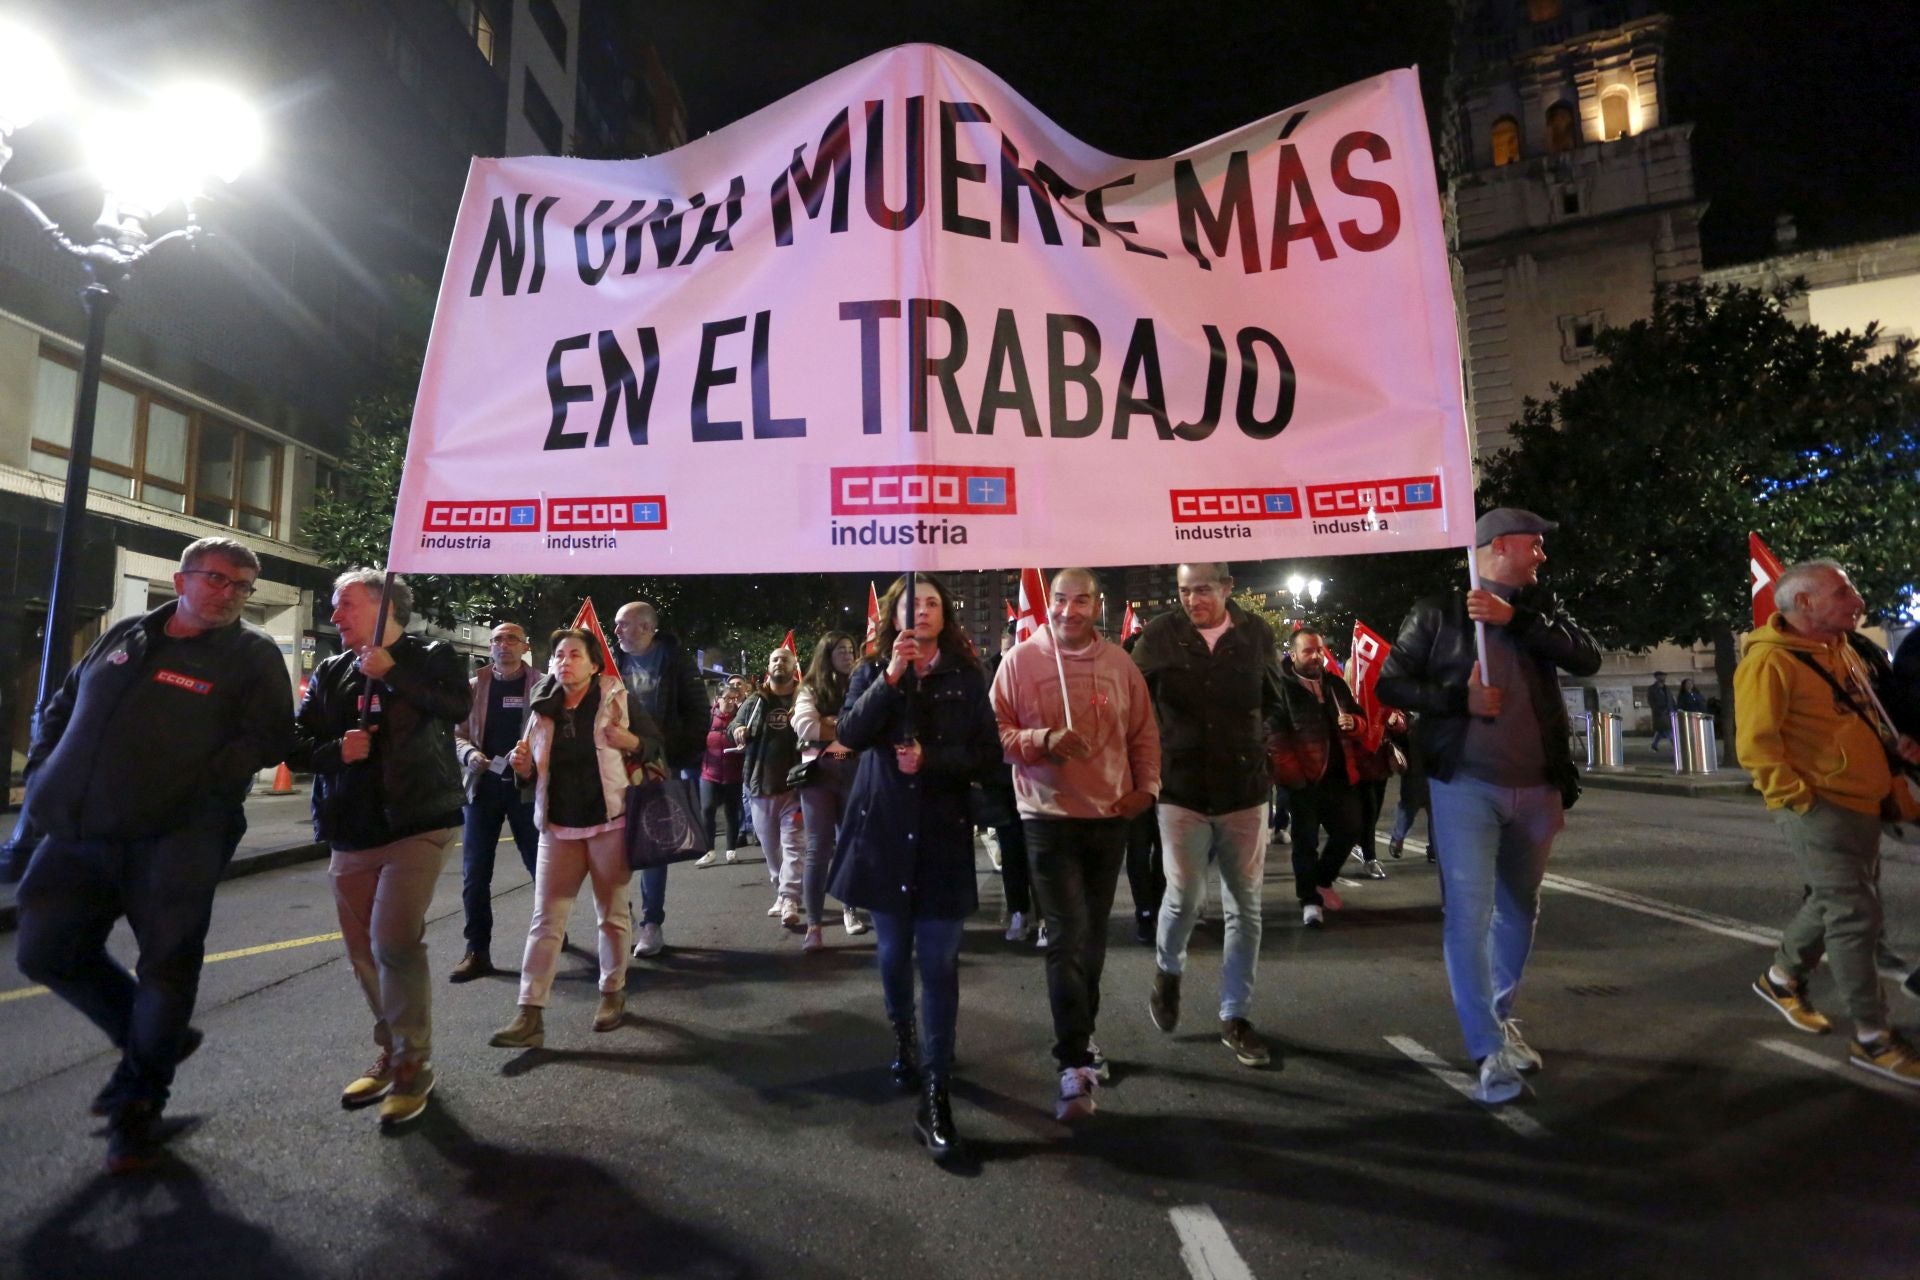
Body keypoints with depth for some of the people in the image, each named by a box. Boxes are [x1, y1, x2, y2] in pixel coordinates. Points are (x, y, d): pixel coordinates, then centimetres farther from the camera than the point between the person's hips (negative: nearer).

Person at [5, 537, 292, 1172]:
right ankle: (153, 1041, 33)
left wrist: (199, 787, -19)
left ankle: (139, 1105, 23)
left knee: (165, 970, 2)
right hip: (75, 834, 6)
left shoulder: (253, 654, -2)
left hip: (171, 844, -5)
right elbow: (56, 711, 22)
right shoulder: (122, 636, 13)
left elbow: (266, 737, -11)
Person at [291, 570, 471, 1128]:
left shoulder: (430, 656, -1)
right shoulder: (330, 673, 14)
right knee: (364, 952, 12)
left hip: (417, 825, -6)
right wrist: (336, 750, -10)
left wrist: (390, 672, -19)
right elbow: (295, 744, 10)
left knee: (394, 941, -16)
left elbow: (457, 705, -21)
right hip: (350, 835, 6)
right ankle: (392, 1053, 30)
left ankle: (413, 1066, -1)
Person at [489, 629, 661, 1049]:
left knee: (612, 914, 8)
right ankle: (530, 1014, 2)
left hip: (610, 821, -3)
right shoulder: (543, 707, 8)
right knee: (545, 919, -1)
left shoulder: (615, 698, -2)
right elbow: (534, 772, 18)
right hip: (558, 826, 3)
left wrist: (629, 741, -22)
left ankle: (613, 993, 24)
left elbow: (654, 744, -3)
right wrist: (522, 764, -4)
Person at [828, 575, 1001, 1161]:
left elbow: (987, 752, -2)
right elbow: (851, 734, -12)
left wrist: (931, 760, -16)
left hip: (942, 834, -1)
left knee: (939, 961, -4)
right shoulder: (872, 674, 5)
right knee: (893, 951, 15)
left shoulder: (966, 678, 2)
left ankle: (934, 1096, 3)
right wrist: (890, 677, -22)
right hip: (883, 830, 2)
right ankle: (902, 1039, 42)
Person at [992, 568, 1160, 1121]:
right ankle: (1075, 1066, 1)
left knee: (1093, 935, 17)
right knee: (1068, 937, -7)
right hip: (1049, 818, -4)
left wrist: (1146, 785, 0)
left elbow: (1144, 733, 12)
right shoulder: (1020, 660, -5)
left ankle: (1081, 1035, 36)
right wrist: (1044, 740, -20)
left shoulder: (1119, 663, 4)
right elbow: (996, 732, -5)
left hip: (1110, 817, 4)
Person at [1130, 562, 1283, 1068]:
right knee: (1184, 895, -4)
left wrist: (1255, 737, 6)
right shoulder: (1160, 635, -6)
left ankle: (1235, 1016, 23)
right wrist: (1156, 751, -1)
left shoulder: (1256, 633, 1)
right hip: (1181, 786, -2)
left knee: (1244, 906, 8)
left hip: (1244, 788, 3)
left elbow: (1274, 700, 16)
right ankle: (1167, 969, 29)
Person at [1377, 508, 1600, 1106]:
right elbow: (1391, 683, -2)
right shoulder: (1438, 612, -2)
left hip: (1536, 789, 5)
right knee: (1468, 913, -9)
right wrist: (1459, 700, -16)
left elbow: (1588, 658, -7)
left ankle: (1502, 1017, 37)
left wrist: (1515, 618, -18)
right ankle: (1489, 1051, -1)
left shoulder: (1538, 608, 9)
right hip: (1465, 786, -5)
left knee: (1519, 909, 17)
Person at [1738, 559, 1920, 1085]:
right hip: (1819, 808, -9)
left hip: (1861, 803, 9)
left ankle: (1782, 978, 37)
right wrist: (1798, 798, -21)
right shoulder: (1770, 660, -18)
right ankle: (1873, 1038, 7)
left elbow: (1861, 719, 25)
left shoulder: (1841, 649, 12)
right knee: (1854, 916, -4)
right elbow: (1756, 744, -22)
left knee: (1836, 903, 19)